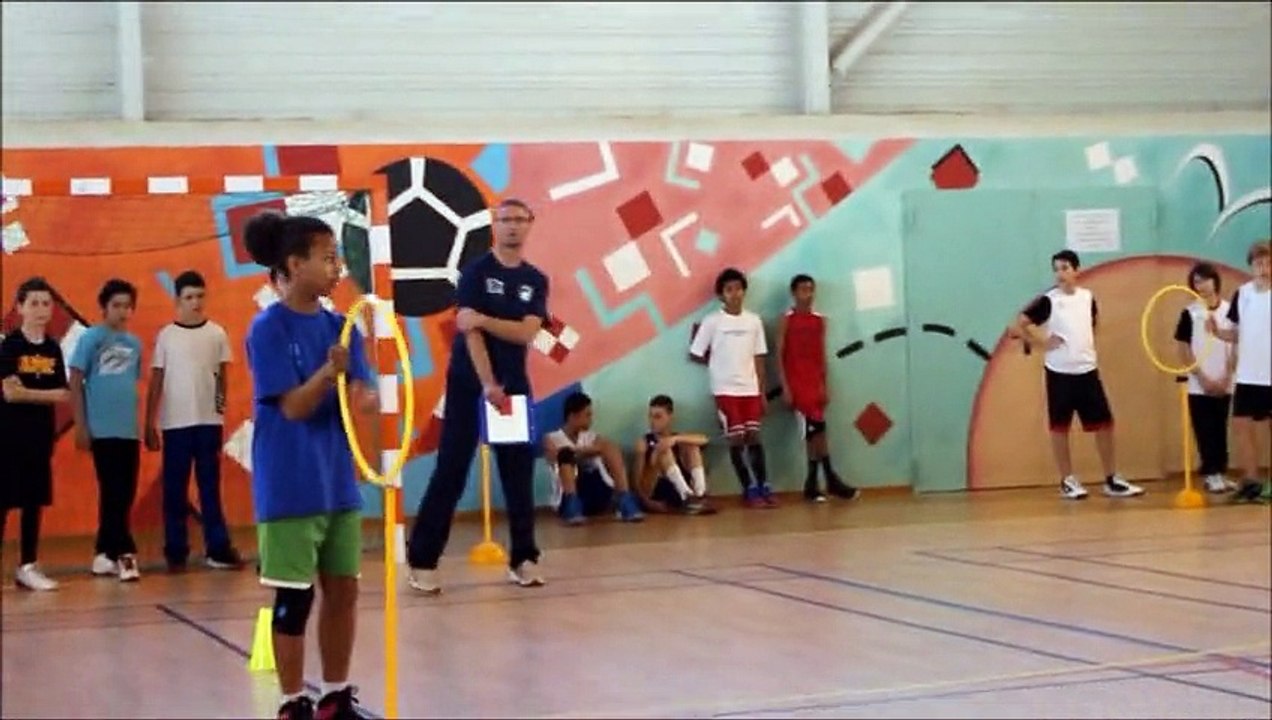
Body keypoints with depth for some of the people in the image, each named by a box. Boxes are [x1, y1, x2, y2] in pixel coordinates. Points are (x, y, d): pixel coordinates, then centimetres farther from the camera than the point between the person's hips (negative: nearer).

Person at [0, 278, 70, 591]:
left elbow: (62, 394, 8)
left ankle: (28, 567, 15)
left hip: (40, 435, 5)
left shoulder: (53, 348, 9)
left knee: (34, 502, 8)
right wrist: (49, 395, -8)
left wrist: (27, 392, -8)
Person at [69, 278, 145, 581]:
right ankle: (124, 553, -4)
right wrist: (81, 426, -8)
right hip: (103, 429, -6)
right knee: (112, 493, -5)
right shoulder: (91, 338, -3)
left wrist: (143, 424, 15)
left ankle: (105, 554, 17)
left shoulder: (134, 343, 12)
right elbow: (75, 383, -3)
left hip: (129, 430, 6)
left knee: (125, 494, 8)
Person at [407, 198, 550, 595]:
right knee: (449, 475, -5)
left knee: (520, 475, 5)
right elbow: (470, 331, -14)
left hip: (514, 388, 4)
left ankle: (523, 559, 13)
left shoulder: (536, 281, 7)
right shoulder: (476, 272, -6)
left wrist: (483, 319, -20)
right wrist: (488, 385, -22)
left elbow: (526, 332, -7)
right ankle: (421, 561, -2)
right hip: (469, 386, -4)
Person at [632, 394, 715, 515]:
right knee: (664, 451, -20)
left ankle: (700, 495, -26)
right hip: (654, 494, -3)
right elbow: (638, 476, -2)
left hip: (677, 493, 3)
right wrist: (645, 499, -19)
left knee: (692, 446, -6)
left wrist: (676, 439, -24)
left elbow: (703, 440, -9)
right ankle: (688, 497, -36)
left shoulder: (678, 439, 13)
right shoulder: (644, 442, 7)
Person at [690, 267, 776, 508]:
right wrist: (718, 364, 6)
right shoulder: (712, 321, -5)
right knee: (736, 439, -2)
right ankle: (749, 490, 2)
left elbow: (758, 359, 7)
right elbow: (695, 354, 0)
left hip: (750, 389, 3)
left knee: (754, 437, 3)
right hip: (726, 389, -3)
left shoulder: (754, 320, 5)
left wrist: (762, 392, 6)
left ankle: (763, 488, 5)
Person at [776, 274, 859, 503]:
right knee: (816, 428, -10)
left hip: (815, 383, 5)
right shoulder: (787, 320, -3)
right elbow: (779, 355, -5)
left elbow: (822, 355, 13)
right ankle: (830, 479, -4)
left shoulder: (820, 320, 10)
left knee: (815, 430, 3)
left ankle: (813, 483, 8)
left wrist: (825, 386, 8)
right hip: (796, 383, -5)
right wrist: (785, 387, -11)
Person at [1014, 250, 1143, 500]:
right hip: (1060, 372, -4)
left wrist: (1086, 345, 13)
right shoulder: (1047, 300, -8)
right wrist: (1042, 342, -11)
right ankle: (1068, 481, 12)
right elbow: (1018, 326, -7)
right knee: (1060, 426, 3)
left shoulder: (1088, 297, 6)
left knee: (1104, 423, 3)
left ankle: (1112, 480, 11)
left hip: (1087, 370, 4)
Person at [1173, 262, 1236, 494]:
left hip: (1224, 384, 2)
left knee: (1221, 431, 7)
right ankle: (1211, 475, 3)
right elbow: (1184, 351, -3)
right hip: (1199, 386, -2)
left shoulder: (1229, 310, 3)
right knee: (1205, 432, -2)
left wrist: (1226, 377, -5)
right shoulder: (1189, 313, -2)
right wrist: (1203, 378, -8)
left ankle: (1221, 473, 13)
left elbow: (1236, 346, 4)